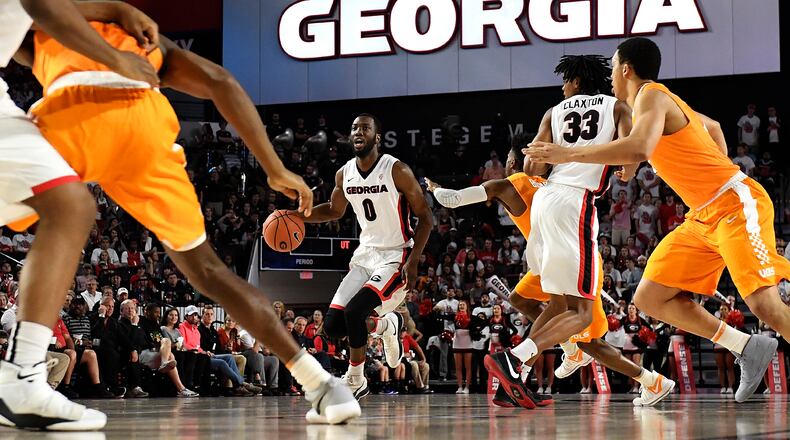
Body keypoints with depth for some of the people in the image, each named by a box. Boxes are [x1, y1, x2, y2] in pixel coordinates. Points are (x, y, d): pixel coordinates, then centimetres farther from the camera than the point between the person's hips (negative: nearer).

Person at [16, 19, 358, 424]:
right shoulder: (149, 39, 38)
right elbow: (219, 82, 21)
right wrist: (275, 170, 17)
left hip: (70, 116, -2)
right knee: (207, 271, 16)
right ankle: (323, 387, 7)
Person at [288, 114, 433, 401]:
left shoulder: (396, 170, -15)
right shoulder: (344, 174, 3)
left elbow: (425, 217, -11)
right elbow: (335, 210, 22)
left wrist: (413, 262, -20)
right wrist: (299, 216, 3)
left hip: (396, 256, -7)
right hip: (365, 255, 7)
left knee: (354, 311, -26)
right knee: (332, 326, -3)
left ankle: (355, 380, -5)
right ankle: (387, 324, 25)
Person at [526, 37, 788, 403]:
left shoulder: (652, 96, -11)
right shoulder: (663, 100, 18)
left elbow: (639, 148, -32)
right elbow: (712, 127, 37)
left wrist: (569, 155, -28)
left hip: (735, 205, -10)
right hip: (703, 217, 10)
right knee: (650, 298, 4)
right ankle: (747, 348, 5)